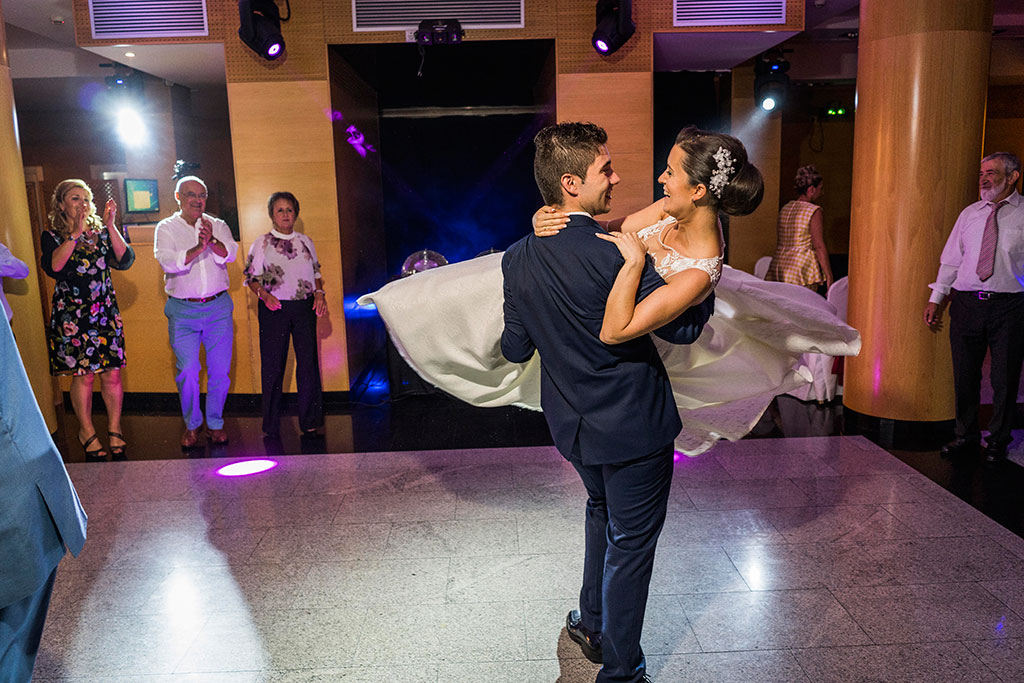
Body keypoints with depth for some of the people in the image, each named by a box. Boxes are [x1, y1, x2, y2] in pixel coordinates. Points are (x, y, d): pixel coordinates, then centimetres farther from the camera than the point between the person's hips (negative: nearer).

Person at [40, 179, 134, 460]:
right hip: (71, 316, -2)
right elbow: (52, 268, -17)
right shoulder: (52, 237, 2)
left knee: (112, 374, 0)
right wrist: (75, 234, -20)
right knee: (83, 375, 1)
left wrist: (110, 226, -16)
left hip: (106, 315, 2)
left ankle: (114, 430, 15)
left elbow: (125, 261, -7)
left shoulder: (101, 233, 8)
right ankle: (87, 432, 19)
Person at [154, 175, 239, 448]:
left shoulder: (218, 226, 8)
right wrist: (197, 249, -29)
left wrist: (212, 241, -30)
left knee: (220, 370, 4)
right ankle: (192, 424, 17)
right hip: (183, 311, -1)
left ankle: (216, 423, 21)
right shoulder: (166, 228, 2)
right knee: (187, 372, -3)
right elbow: (167, 262, -15)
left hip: (218, 308, 2)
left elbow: (230, 254, -11)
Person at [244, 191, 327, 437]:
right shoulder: (261, 243, 2)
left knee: (308, 362, 1)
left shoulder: (305, 241, 11)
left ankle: (310, 421, 13)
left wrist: (319, 292, 2)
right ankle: (271, 424, 14)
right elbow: (251, 277, 2)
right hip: (274, 308, -2)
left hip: (304, 307, 2)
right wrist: (264, 295, -16)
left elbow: (315, 272, 18)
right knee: (273, 364, 2)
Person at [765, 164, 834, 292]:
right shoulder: (814, 211, -7)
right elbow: (819, 246, -12)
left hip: (778, 265, 7)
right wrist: (829, 276, -10)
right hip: (802, 272, -7)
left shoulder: (785, 208, 13)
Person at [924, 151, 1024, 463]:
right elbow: (951, 259, 13)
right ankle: (966, 437, 25)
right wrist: (936, 299, 7)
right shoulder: (969, 213, 12)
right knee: (964, 376, 9)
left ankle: (997, 440, 23)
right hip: (966, 303, 3)